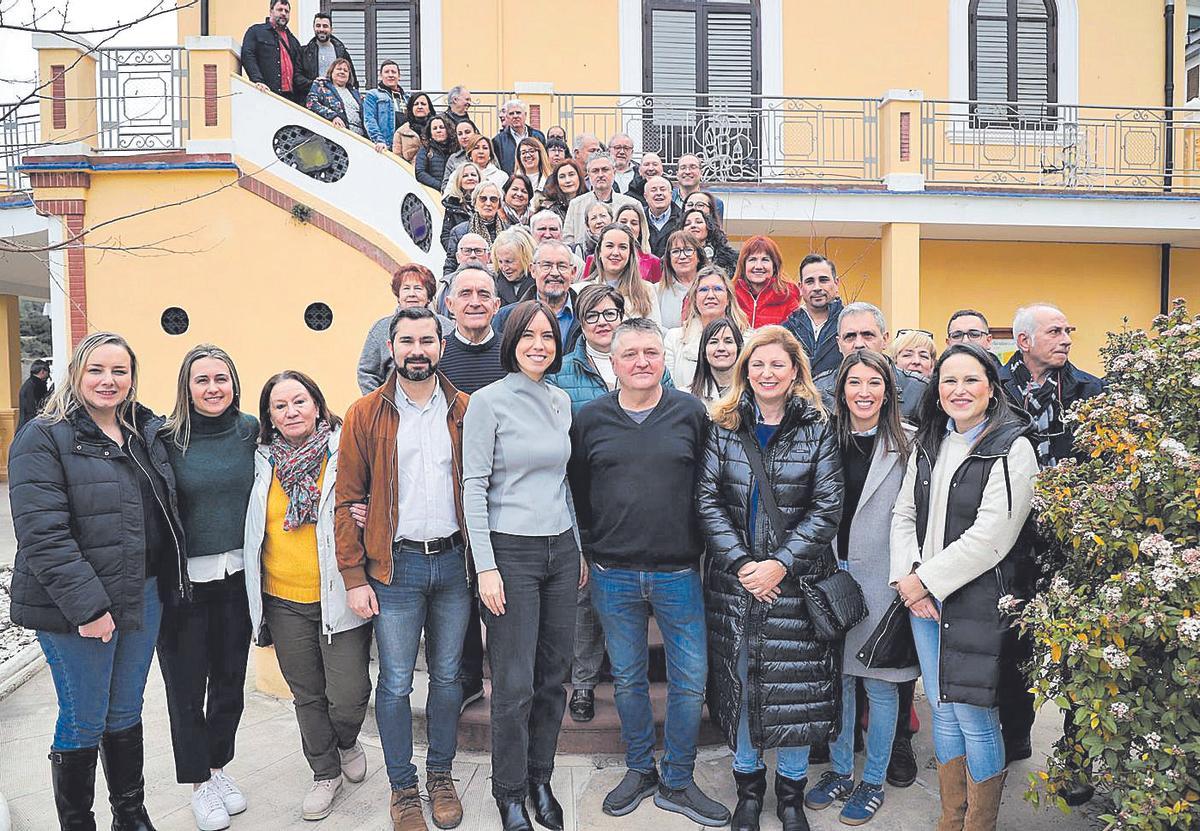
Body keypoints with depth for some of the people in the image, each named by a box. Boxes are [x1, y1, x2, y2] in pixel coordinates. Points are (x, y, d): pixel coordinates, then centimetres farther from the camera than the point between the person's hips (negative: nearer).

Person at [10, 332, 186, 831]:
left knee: (126, 714, 19)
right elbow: (42, 533, -19)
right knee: (83, 723, 7)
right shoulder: (44, 439, -11)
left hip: (143, 597, 6)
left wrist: (171, 580, 11)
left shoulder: (149, 432, 9)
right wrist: (87, 606, -22)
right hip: (75, 607, -6)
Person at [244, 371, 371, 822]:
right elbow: (255, 527, 17)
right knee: (306, 695, 14)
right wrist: (257, 599, 14)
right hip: (284, 600, 4)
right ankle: (325, 772, 35)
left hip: (339, 595, -3)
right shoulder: (264, 460, 5)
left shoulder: (343, 450, -7)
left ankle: (347, 742, 31)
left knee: (348, 694, -4)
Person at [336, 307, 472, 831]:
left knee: (447, 675, 13)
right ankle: (402, 785, 25)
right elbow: (347, 500, -1)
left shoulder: (464, 411, 4)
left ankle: (441, 773, 32)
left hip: (453, 561, 2)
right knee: (396, 682, 6)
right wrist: (354, 578, -6)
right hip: (395, 565, -2)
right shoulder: (365, 415, -1)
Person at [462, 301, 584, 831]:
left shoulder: (561, 401, 10)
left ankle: (540, 781, 31)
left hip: (561, 549, 6)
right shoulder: (489, 401, -8)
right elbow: (474, 487, -10)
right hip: (511, 552, -5)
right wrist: (486, 567, -14)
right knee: (515, 683, 1)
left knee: (554, 676, 12)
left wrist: (579, 548, 16)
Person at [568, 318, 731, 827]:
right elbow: (576, 491, 9)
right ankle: (640, 771, 34)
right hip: (612, 575, 1)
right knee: (627, 679, 14)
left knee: (690, 682, 6)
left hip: (679, 572, 0)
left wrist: (700, 548, 3)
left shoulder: (691, 413, -1)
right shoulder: (590, 418, 2)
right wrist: (586, 549, 7)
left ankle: (677, 783, 25)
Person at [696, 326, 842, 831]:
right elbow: (707, 500, -1)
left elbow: (827, 507, -5)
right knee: (738, 676, 9)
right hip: (734, 577, 1)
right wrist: (740, 563, -11)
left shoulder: (818, 428, 0)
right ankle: (748, 784, 30)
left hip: (796, 577, -1)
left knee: (795, 682, 5)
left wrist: (781, 564, -14)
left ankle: (791, 789, 27)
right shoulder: (724, 426, 3)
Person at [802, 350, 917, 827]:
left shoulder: (906, 444, -4)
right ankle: (839, 772, 31)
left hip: (880, 579, -2)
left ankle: (872, 782, 26)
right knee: (836, 676, 13)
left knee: (879, 683, 8)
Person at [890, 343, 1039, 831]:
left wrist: (927, 580, -14)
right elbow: (904, 514, 8)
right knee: (942, 713, 15)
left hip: (977, 601, -6)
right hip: (922, 600, 6)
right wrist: (907, 578, -6)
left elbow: (992, 536, -17)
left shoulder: (1013, 447, -10)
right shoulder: (927, 445, 10)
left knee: (973, 717, 2)